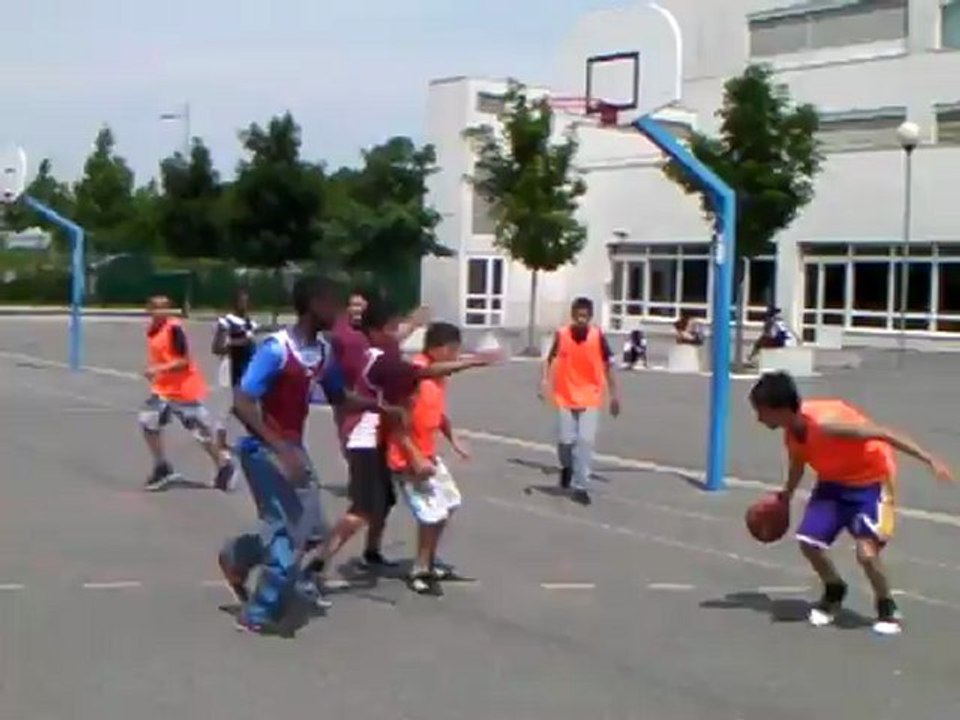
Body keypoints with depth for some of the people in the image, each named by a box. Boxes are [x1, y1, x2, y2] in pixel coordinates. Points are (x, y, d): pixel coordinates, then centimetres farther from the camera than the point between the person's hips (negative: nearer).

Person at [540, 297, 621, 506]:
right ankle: (567, 467, 35)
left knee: (585, 441, -9)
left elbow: (607, 365, 1)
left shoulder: (598, 336, -7)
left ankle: (580, 487, -2)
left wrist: (614, 394, 4)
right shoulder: (561, 334, -6)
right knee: (565, 440, 1)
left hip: (590, 399, -1)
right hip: (565, 397, 1)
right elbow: (551, 359, 3)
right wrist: (545, 380, -13)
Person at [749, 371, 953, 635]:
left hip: (871, 481, -7)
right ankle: (834, 593, 25)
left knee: (866, 552, -19)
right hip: (834, 481, 7)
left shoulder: (826, 422, -36)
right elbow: (797, 464, 12)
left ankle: (888, 609, 8)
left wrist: (929, 460, -32)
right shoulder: (791, 432, -11)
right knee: (808, 541, -3)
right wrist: (786, 495, 25)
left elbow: (884, 434, -32)